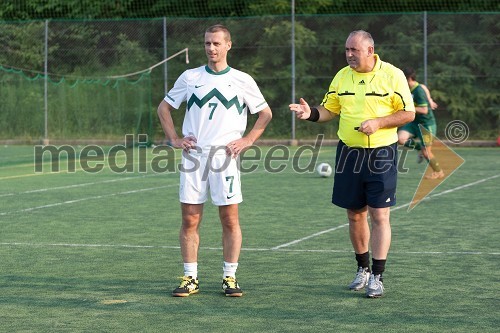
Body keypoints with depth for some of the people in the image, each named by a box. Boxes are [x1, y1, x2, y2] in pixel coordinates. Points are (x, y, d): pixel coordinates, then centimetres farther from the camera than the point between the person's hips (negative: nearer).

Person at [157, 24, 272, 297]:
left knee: (230, 220, -1)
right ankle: (190, 278, 7)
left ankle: (229, 277, 8)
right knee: (190, 220, 0)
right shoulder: (190, 77, 9)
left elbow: (265, 113, 12)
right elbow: (164, 107, 17)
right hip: (193, 156, 1)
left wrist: (247, 141, 1)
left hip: (225, 158, -1)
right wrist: (174, 139, 6)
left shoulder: (242, 80, 5)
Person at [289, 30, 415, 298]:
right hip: (348, 153, 4)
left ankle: (376, 277, -2)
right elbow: (329, 109, 13)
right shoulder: (342, 76, 7)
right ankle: (363, 269, 26)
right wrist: (311, 113, -8)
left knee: (379, 216, -7)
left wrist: (378, 122, -17)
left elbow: (408, 113, -5)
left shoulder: (392, 75, -6)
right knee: (355, 215, 10)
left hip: (381, 155, -4)